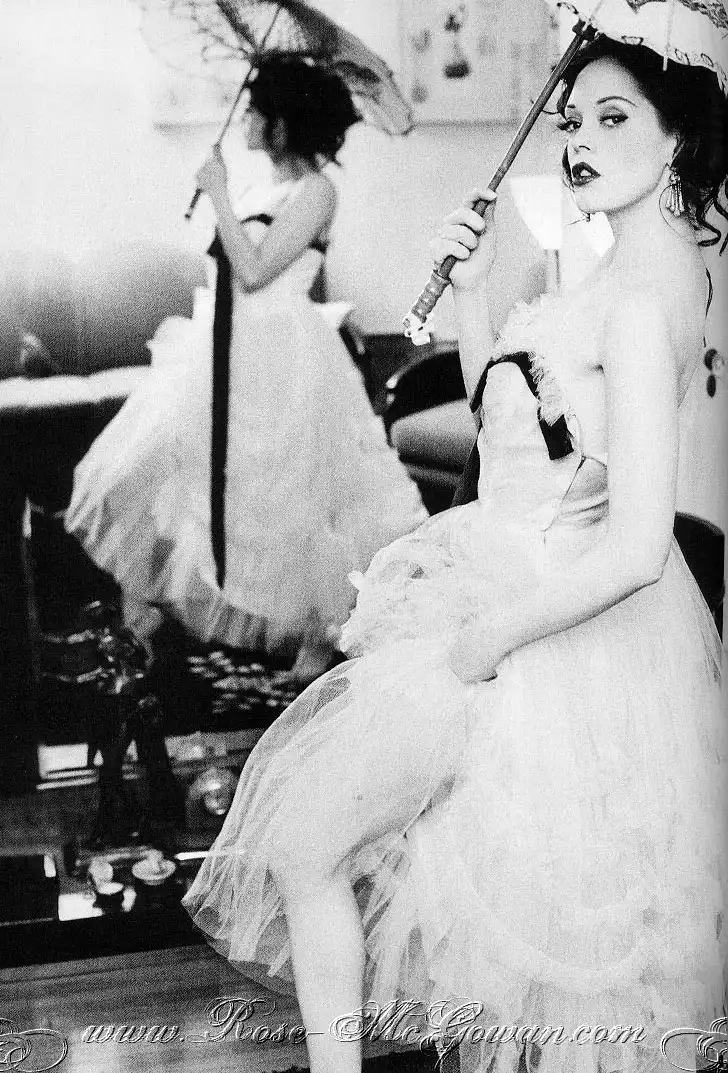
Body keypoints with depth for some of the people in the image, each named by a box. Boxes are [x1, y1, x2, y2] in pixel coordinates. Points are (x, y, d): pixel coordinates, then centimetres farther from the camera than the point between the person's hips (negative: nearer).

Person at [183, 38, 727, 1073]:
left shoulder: (641, 299, -24)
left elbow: (635, 548, -29)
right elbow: (505, 414, 14)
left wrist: (484, 640, -19)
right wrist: (471, 290, 0)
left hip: (534, 607, -10)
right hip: (520, 579, 10)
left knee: (300, 839, 3)